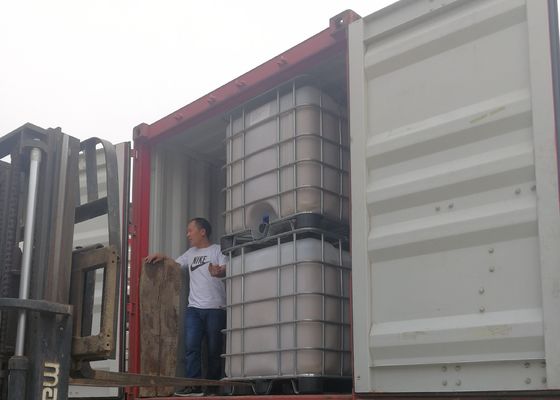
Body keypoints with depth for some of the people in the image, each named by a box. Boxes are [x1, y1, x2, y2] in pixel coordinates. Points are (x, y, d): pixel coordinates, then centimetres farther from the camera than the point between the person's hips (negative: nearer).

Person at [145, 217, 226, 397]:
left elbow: (226, 269, -12)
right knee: (191, 347, -10)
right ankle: (194, 385, -11)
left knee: (214, 350, -1)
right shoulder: (190, 253, 22)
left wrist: (219, 272, -36)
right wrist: (163, 257, 9)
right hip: (194, 309, 5)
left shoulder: (218, 250, 4)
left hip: (215, 309, -4)